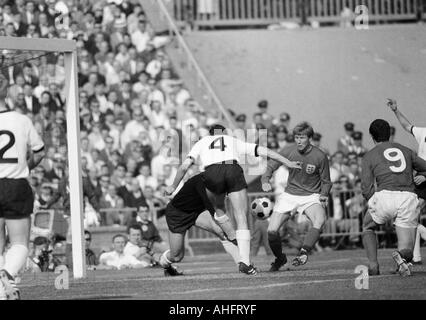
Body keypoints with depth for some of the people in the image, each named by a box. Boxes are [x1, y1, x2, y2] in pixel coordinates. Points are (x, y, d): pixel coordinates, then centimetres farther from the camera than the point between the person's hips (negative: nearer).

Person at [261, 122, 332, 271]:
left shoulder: (320, 156, -11)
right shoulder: (288, 152, -7)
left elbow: (326, 181, 2)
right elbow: (270, 167, 5)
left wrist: (323, 195, -16)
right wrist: (265, 181, -15)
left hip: (311, 196, -2)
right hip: (289, 195, 2)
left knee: (320, 220, -34)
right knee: (272, 231, -12)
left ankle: (303, 253, -24)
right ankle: (280, 258, 16)